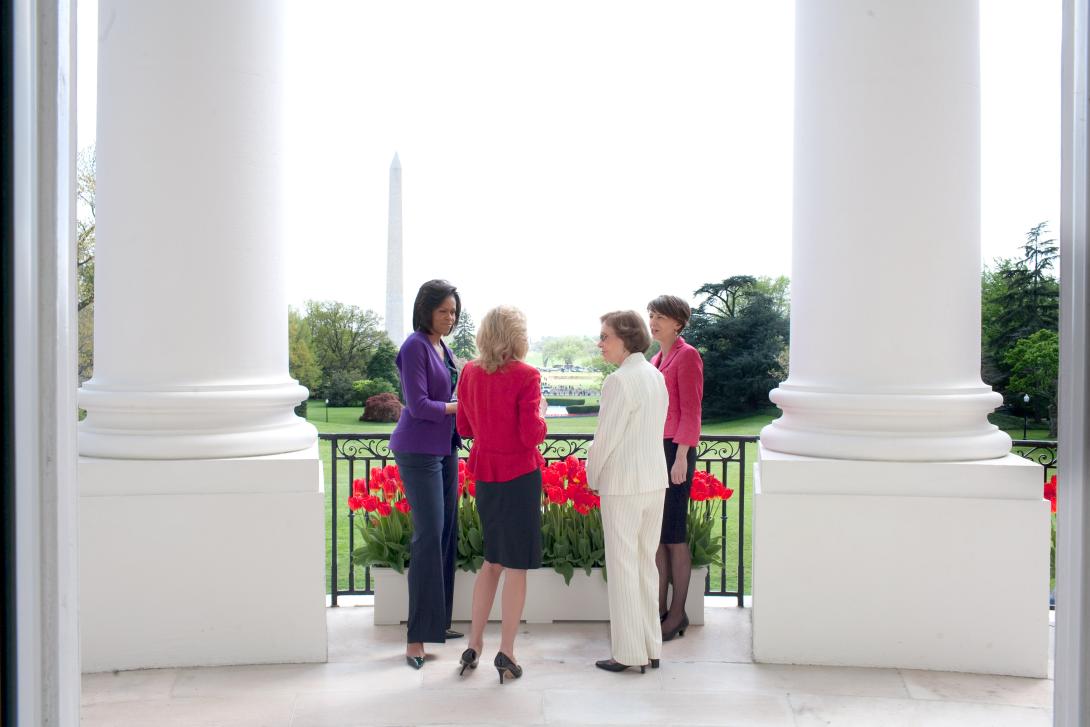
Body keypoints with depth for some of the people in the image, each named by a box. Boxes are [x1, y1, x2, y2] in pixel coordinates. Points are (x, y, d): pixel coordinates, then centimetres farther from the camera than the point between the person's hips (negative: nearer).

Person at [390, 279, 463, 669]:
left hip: (445, 448, 8)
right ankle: (416, 638, -6)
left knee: (447, 534, 9)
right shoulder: (415, 347, -11)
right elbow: (418, 405, -17)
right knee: (428, 537, -10)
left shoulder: (443, 348, 14)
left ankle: (438, 622, 19)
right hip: (419, 451, -8)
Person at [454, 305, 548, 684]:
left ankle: (474, 645, 20)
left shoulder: (469, 372, 2)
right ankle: (506, 653, 8)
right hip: (519, 477, -6)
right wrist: (541, 411, 2)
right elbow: (532, 435, -17)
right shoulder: (525, 376, -15)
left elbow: (464, 428, 9)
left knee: (492, 561, 18)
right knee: (516, 566, 4)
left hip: (484, 475, 6)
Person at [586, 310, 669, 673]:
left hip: (623, 485, -8)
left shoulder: (619, 381, -17)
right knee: (646, 563, 15)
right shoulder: (656, 376, 8)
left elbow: (605, 438, -16)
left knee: (623, 565, 2)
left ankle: (629, 653, 8)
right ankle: (651, 647, 23)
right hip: (655, 480, 8)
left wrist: (592, 477, 1)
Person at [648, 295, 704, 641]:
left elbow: (691, 411, -13)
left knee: (673, 533, -3)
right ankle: (660, 608, 17)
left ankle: (678, 614, 7)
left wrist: (681, 457, -17)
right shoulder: (656, 359, 17)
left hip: (675, 450, -8)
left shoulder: (687, 356, -8)